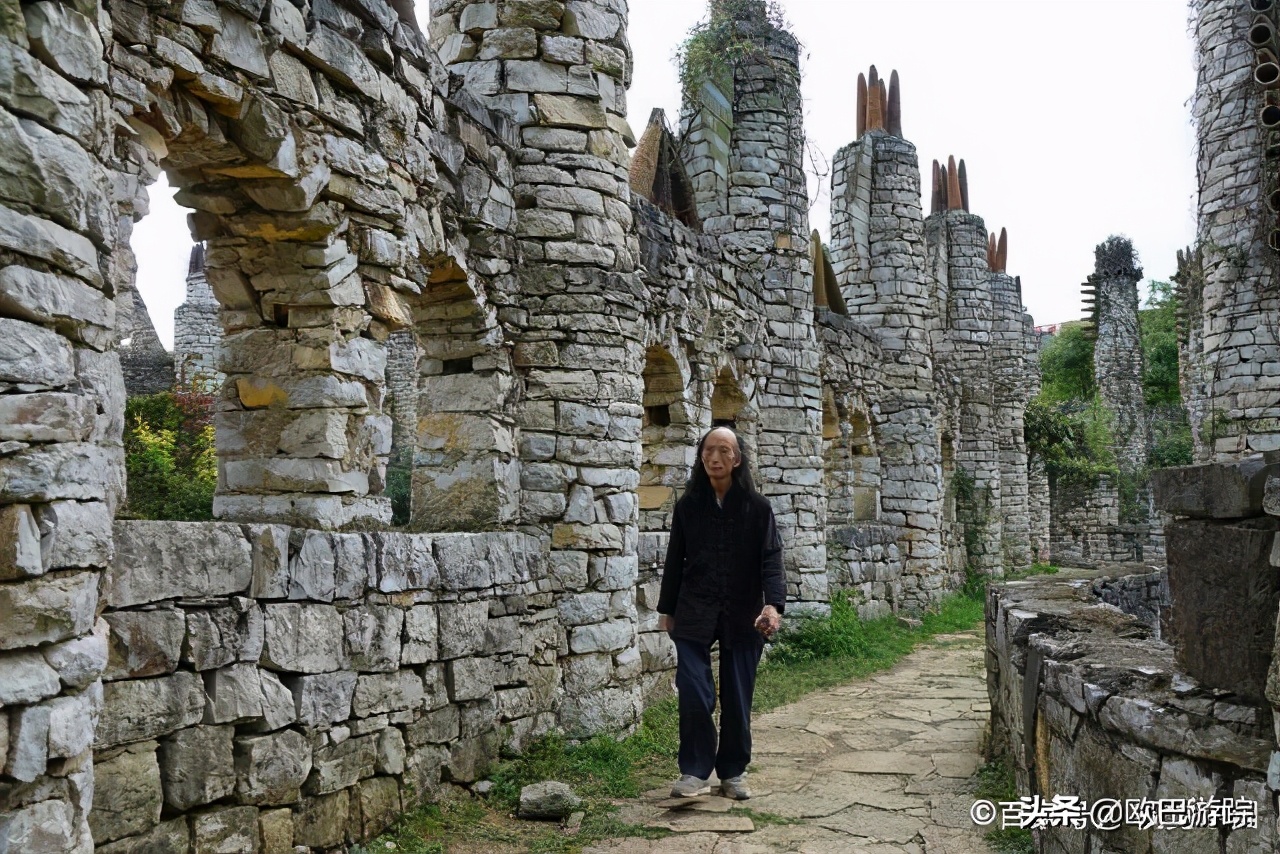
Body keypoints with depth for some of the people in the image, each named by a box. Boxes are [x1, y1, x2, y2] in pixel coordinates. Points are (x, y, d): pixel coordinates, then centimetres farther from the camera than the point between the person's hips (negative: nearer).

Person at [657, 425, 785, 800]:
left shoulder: (757, 506, -2)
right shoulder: (688, 505, 3)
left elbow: (771, 558, -9)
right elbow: (675, 559, 10)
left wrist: (773, 603, -23)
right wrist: (666, 610, 11)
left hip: (742, 617, 0)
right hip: (694, 615, 1)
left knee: (737, 699, 7)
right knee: (694, 695, -8)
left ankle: (733, 772, 24)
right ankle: (695, 772, 8)